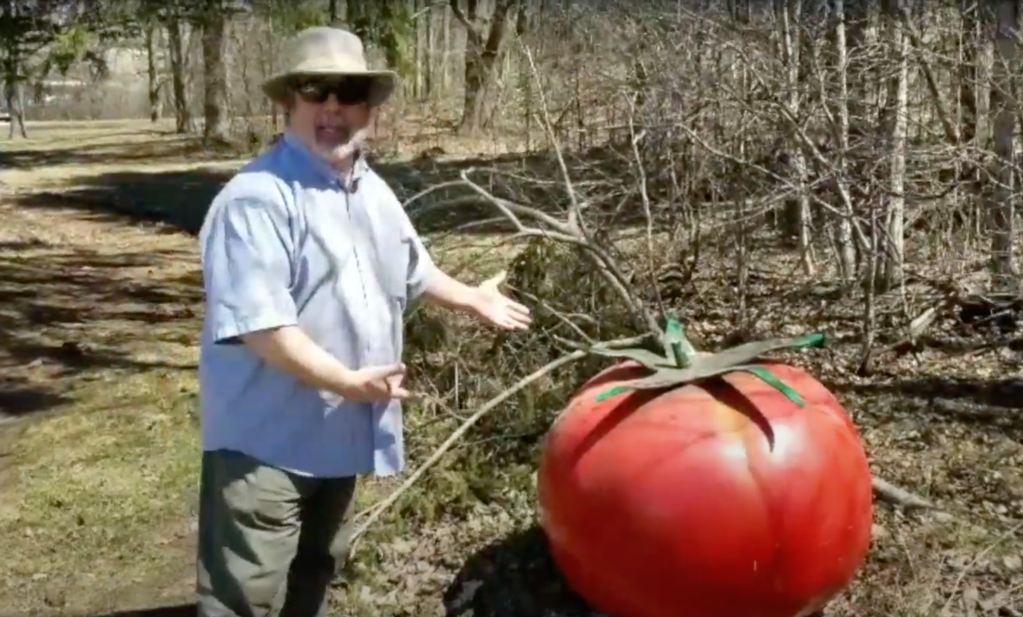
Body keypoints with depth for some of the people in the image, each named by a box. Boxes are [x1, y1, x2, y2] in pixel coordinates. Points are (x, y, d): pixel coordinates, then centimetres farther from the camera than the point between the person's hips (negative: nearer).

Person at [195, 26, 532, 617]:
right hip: (266, 437, -8)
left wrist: (474, 300, 36)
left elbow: (411, 270, 27)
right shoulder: (258, 197, -21)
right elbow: (258, 325, -28)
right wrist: (349, 381, -30)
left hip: (340, 430, 9)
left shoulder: (374, 192, 9)